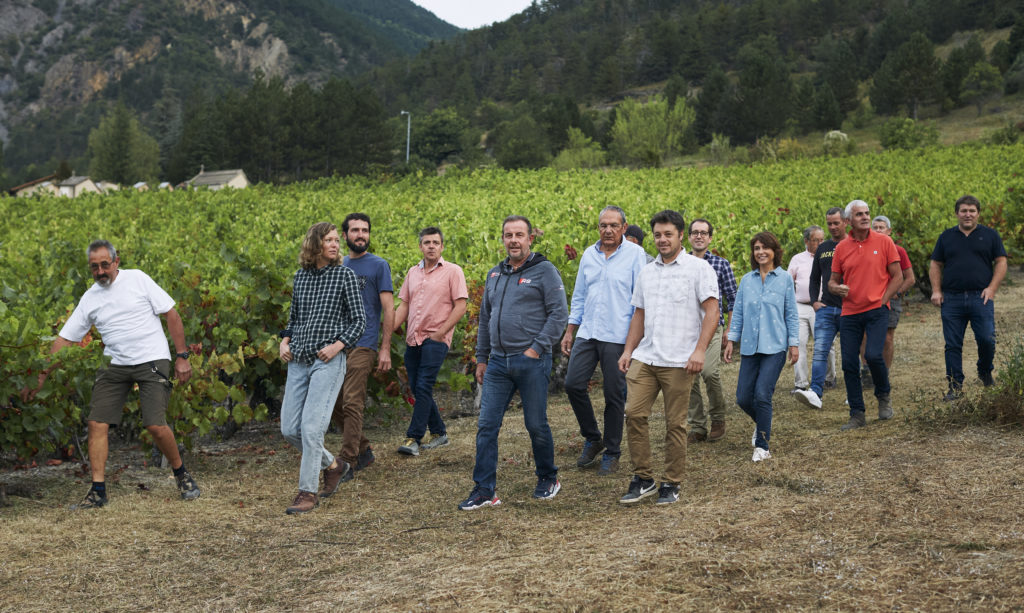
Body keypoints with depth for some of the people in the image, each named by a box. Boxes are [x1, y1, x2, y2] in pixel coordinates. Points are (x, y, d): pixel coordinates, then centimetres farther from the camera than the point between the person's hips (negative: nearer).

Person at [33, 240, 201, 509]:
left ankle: (181, 474, 11)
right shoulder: (90, 298, 8)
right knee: (97, 423, -6)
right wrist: (42, 375, 8)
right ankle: (98, 491, 3)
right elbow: (65, 338, 12)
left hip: (152, 361, -4)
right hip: (115, 366, 4)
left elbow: (171, 315, -1)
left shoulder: (137, 279, -2)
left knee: (156, 425, -14)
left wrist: (182, 356, -5)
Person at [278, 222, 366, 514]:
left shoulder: (345, 275, -1)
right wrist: (285, 340, 6)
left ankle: (308, 492, 0)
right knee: (289, 429, 4)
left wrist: (338, 345, -14)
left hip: (328, 361, -6)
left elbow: (359, 320, -2)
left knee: (311, 426, -13)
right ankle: (333, 465, 26)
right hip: (298, 361, 6)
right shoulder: (300, 276, 12)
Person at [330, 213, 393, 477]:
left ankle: (348, 462, -3)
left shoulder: (379, 265, -1)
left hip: (362, 344, -6)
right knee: (333, 406, 8)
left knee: (352, 404, -10)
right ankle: (364, 450, 23)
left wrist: (385, 349, -10)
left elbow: (388, 309, -5)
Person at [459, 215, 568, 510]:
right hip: (498, 361, 6)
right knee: (486, 425, 0)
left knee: (536, 425, 4)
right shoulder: (494, 274, 16)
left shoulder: (544, 271, -3)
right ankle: (484, 490, 5)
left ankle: (548, 478, 25)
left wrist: (537, 348, -14)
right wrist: (481, 357, 19)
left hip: (531, 361, -5)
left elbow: (559, 314, -8)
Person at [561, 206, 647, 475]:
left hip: (617, 336, -5)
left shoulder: (635, 254, -3)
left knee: (614, 395, 2)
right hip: (587, 332, 5)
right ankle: (592, 439, 18)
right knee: (573, 385, -3)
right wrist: (569, 332, 13)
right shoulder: (589, 255, 11)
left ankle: (612, 453, 16)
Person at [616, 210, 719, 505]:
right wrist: (628, 350, 11)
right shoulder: (647, 272, 16)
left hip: (679, 361, -5)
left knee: (675, 423, 1)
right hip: (645, 358, 5)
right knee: (633, 414, -4)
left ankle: (671, 484, 13)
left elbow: (711, 312, -8)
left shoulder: (698, 268, -2)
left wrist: (699, 350, -17)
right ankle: (643, 479, 8)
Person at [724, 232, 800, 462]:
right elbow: (738, 312, 13)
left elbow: (791, 314, 4)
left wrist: (794, 343, 0)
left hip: (774, 347, -3)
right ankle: (762, 424, 32)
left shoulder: (785, 279, 2)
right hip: (750, 347, 4)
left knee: (762, 395, -13)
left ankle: (762, 447, -2)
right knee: (743, 397, 1)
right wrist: (731, 340, 8)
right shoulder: (746, 280, 9)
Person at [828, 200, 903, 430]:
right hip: (849, 313, 3)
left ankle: (883, 396, 11)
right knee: (849, 364, 1)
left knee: (873, 355, -19)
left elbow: (897, 276, 3)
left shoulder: (884, 242, 1)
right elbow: (832, 281, 14)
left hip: (876, 310, -3)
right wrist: (837, 288, -9)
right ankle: (857, 415, 12)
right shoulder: (841, 248, 7)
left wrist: (882, 301, -7)